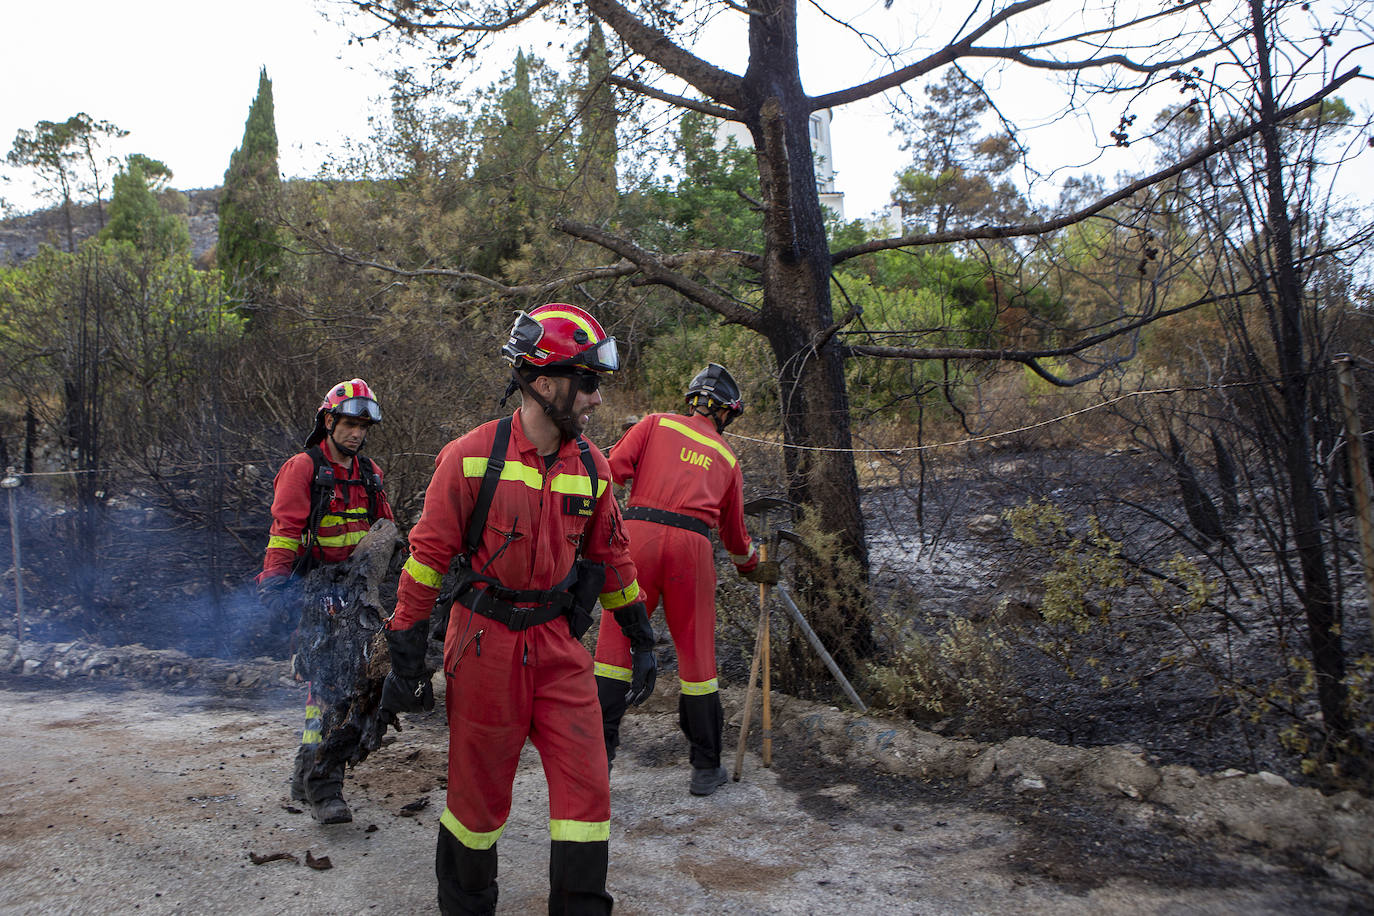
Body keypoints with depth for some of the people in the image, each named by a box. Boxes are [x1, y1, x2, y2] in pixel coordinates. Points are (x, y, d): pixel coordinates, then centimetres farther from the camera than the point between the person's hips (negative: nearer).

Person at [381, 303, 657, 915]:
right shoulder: (471, 458, -13)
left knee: (586, 786, 0)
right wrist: (406, 657, -7)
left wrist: (641, 639, 15)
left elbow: (611, 555, 13)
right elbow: (427, 556, -9)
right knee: (480, 793, 10)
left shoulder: (590, 467, 2)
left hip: (559, 642, 4)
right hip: (485, 644, -4)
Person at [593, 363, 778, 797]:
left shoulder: (656, 424, 16)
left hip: (639, 532, -1)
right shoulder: (727, 459, 22)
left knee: (616, 638, 6)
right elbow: (734, 530, 29)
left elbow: (614, 467, 1)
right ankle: (706, 768, 18)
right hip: (691, 545, 1)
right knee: (696, 652, 9)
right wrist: (752, 568, 46)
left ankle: (599, 750, 6)